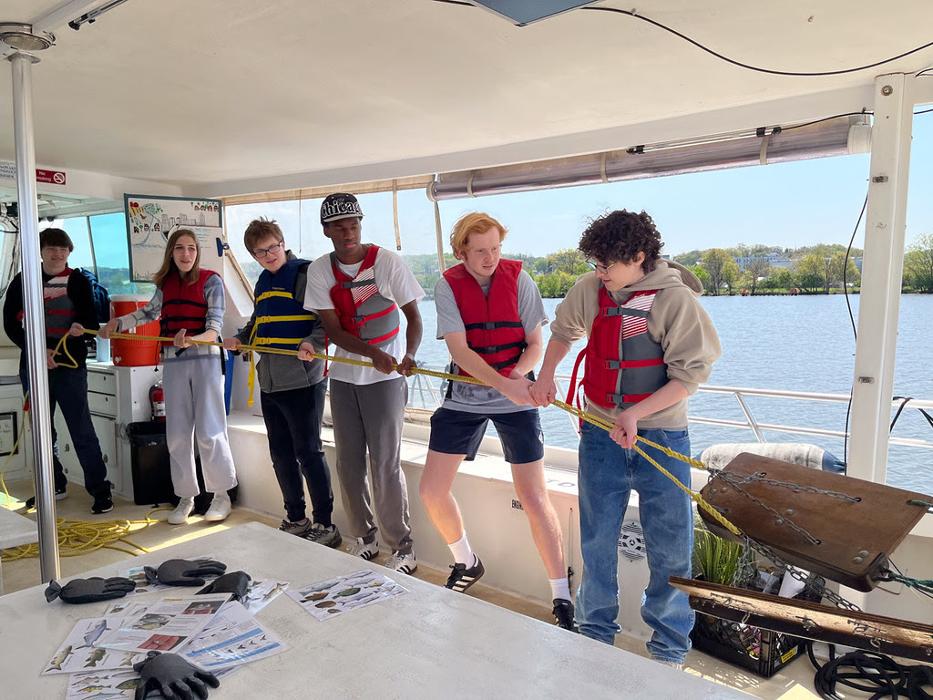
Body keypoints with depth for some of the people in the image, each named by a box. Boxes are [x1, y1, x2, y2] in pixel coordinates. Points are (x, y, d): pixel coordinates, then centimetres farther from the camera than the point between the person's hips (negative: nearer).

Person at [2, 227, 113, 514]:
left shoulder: (78, 281, 0)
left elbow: (91, 320, -4)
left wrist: (82, 328, -28)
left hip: (70, 365, -4)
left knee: (82, 430, -6)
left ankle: (100, 489, 0)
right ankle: (54, 485, 26)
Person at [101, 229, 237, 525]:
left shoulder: (210, 280, -4)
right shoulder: (165, 284, 10)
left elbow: (214, 328, -12)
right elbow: (150, 312, 29)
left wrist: (191, 340, -30)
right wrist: (117, 322, 21)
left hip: (205, 359, -5)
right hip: (173, 363, 5)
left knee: (208, 432, -5)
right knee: (177, 434, 6)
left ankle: (221, 495, 10)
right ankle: (186, 497, 18)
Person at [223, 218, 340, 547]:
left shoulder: (306, 273, -7)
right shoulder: (262, 283, 17)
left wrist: (312, 342, -31)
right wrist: (240, 339, 11)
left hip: (302, 380, -8)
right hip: (269, 382, 8)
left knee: (309, 452, -2)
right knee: (281, 455, 14)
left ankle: (325, 524, 11)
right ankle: (296, 519, 29)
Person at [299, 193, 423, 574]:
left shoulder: (386, 260, -9)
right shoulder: (320, 270, 0)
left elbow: (413, 315, -5)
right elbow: (333, 329, -7)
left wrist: (409, 355, -26)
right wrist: (373, 352, -25)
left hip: (385, 378, -4)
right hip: (344, 376, 4)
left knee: (385, 465, -4)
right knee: (348, 463, 10)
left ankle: (403, 549, 10)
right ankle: (365, 539, 28)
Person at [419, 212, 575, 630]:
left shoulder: (518, 278, -6)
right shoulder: (448, 285, -7)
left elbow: (535, 344, -2)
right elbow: (459, 350, -16)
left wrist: (517, 376, -23)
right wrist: (503, 385, -31)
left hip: (515, 399, -1)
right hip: (464, 398, 2)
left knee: (534, 498, -3)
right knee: (432, 491, 3)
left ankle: (562, 598, 12)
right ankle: (467, 564, 30)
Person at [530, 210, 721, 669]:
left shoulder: (676, 298, -13)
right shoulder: (589, 290, -1)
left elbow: (689, 374, -14)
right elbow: (563, 332, 20)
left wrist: (635, 413, -23)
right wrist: (545, 375, 6)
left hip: (660, 435, -3)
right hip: (600, 435, 4)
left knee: (670, 548, 6)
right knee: (596, 540, 13)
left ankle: (669, 649, 27)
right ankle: (595, 633, 33)